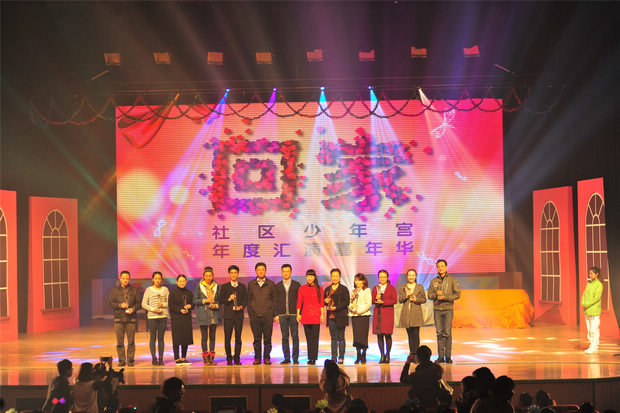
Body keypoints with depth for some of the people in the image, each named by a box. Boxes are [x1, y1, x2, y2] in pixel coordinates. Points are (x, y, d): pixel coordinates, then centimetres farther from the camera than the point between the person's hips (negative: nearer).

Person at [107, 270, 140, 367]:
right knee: (120, 341, 0)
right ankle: (121, 360, 6)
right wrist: (120, 305, -11)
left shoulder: (134, 290, 8)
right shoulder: (115, 290, 8)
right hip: (119, 319, 0)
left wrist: (133, 309, -12)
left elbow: (138, 303, 8)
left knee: (131, 341, -1)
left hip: (131, 319, 0)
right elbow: (110, 303, 4)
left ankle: (130, 359, 6)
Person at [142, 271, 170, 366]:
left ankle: (161, 358, 5)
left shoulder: (165, 289, 10)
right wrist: (153, 309, -11)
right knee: (153, 337, -1)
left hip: (163, 316, 1)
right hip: (152, 316, -1)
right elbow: (144, 304, 2)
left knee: (161, 338, 2)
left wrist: (163, 304, -10)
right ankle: (154, 358, 3)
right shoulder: (149, 290, 5)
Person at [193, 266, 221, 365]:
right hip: (203, 315, -3)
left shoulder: (216, 286, 10)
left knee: (212, 337, 4)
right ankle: (205, 358, 2)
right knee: (204, 337, -2)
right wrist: (205, 300, -12)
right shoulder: (199, 286, 2)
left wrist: (216, 305, -6)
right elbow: (195, 300, 0)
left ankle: (211, 357, 9)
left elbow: (219, 300, 14)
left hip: (214, 315, 3)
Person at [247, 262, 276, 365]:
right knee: (257, 339, 2)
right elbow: (249, 300, 11)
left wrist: (273, 314, 1)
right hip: (254, 316, 1)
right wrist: (250, 314, 4)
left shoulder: (271, 284, 7)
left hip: (268, 316, -1)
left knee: (267, 339, 0)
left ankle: (267, 358, 7)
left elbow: (274, 300, 8)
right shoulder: (251, 284, 10)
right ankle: (257, 358, 8)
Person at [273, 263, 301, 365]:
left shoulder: (297, 285, 6)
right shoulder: (277, 286, 10)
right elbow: (275, 301, 10)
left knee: (295, 337, -3)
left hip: (293, 314, -1)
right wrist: (276, 315, 2)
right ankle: (286, 358, 6)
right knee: (284, 337, 1)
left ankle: (295, 358, 1)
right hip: (282, 315, 1)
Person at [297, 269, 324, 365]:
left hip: (316, 315, -2)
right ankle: (310, 358, 10)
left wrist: (322, 315, -2)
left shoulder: (319, 288, 4)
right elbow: (299, 302, 8)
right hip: (305, 315, 2)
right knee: (308, 338, 5)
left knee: (315, 337, -6)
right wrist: (298, 314, 3)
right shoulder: (302, 288, 8)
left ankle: (313, 358, -6)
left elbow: (321, 303, 4)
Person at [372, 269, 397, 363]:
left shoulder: (391, 288, 6)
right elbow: (372, 300, 11)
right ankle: (382, 356, 6)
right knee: (379, 335, 0)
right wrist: (376, 299, -10)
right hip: (377, 313, 3)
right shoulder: (375, 288, 16)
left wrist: (383, 302, -13)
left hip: (388, 313, -3)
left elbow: (394, 300, -5)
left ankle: (387, 355, 2)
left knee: (387, 334, -7)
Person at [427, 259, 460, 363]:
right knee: (439, 333, 2)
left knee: (447, 333, -5)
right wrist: (436, 294, -11)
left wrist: (445, 297, -13)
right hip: (437, 309, 2)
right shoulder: (434, 281, 11)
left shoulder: (452, 279, 3)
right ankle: (441, 356, 5)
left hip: (448, 309, -2)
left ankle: (448, 356, -1)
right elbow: (429, 295, 10)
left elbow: (457, 294, -1)